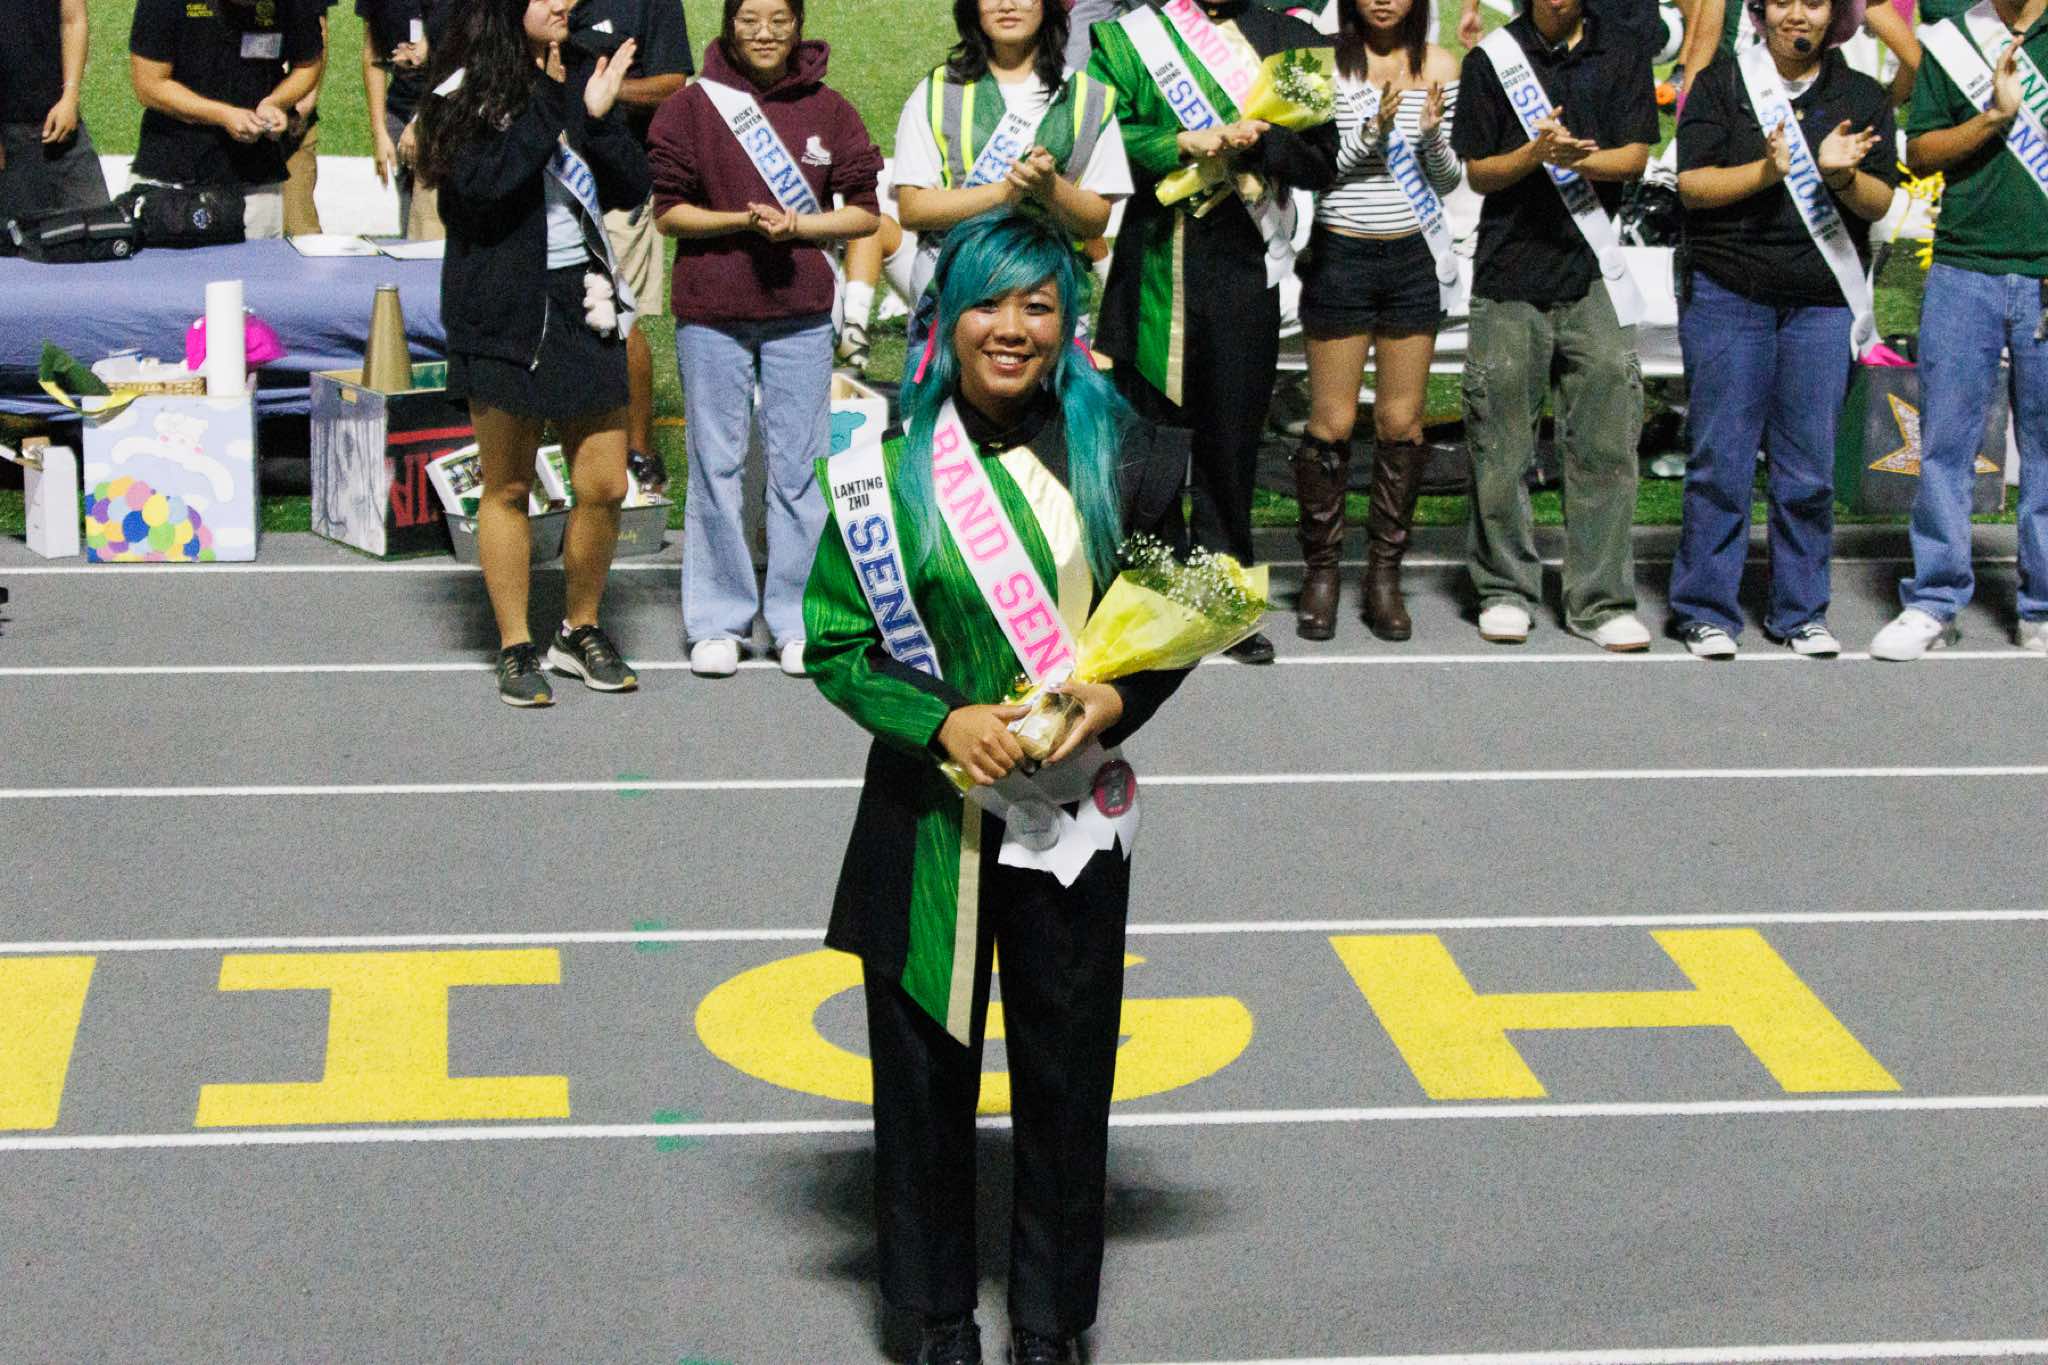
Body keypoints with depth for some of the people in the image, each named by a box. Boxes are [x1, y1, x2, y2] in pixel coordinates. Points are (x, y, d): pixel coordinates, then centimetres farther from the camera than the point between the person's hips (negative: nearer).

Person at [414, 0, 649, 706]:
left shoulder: (580, 76, 8)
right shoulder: (464, 91, -5)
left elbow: (631, 189, 3)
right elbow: (482, 184, -21)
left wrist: (597, 117, -12)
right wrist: (550, 105, -19)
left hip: (583, 302, 4)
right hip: (503, 314, -4)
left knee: (605, 487, 2)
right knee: (508, 487, 5)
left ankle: (580, 631, 22)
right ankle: (515, 649, 17)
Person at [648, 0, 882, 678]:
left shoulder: (829, 111, 5)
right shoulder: (691, 107, 2)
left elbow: (865, 213, 5)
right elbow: (668, 211, 1)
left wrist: (795, 226, -10)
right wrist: (741, 221, -13)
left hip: (801, 314, 1)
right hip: (710, 312, -1)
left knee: (801, 465, 3)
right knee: (716, 463, 4)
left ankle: (799, 621, 12)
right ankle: (717, 622, 13)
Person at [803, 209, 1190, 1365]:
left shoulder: (1120, 455, -2)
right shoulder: (891, 464, -5)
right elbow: (836, 642, -2)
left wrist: (1118, 699, -12)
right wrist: (942, 720, -17)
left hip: (1073, 813, 1)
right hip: (929, 814, -1)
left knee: (1065, 1071, 9)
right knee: (927, 1068, 8)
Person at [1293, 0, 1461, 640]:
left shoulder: (1438, 66, 4)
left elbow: (1449, 179, 7)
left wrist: (1433, 134, -13)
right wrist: (1372, 130, -20)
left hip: (1413, 258, 3)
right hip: (1339, 256, -3)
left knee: (1402, 424, 5)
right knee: (1331, 424, 1)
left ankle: (1385, 573, 14)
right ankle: (1320, 571, 13)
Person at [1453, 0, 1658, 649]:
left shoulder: (1621, 59, 9)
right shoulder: (1491, 60, 6)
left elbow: (1635, 157, 0)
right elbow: (1478, 172, 4)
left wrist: (1578, 157, -20)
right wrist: (1536, 153, -15)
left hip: (1594, 277, 1)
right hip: (1509, 273, -1)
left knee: (1606, 441, -2)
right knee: (1501, 442, 1)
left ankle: (1601, 600, 3)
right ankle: (1505, 590, 13)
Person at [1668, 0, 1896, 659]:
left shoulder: (1863, 98, 11)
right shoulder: (1720, 85, 5)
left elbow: (1879, 202, 5)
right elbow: (1692, 184, -4)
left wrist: (1842, 175, -17)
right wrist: (1767, 170, -19)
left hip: (1823, 303, 2)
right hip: (1728, 295, -2)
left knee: (1810, 468, 4)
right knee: (1721, 460, -1)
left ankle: (1800, 611, 14)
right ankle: (1706, 610, 7)